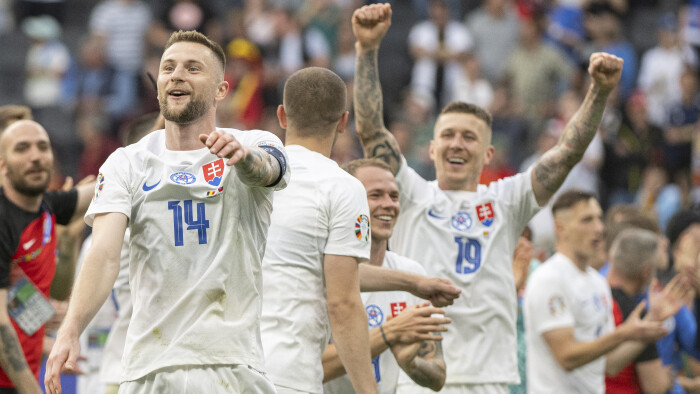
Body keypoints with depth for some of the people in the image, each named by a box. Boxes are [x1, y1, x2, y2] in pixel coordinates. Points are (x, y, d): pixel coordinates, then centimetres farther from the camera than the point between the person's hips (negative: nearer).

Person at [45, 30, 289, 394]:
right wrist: (70, 330, -25)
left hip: (233, 364, -1)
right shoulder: (126, 165, 5)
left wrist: (242, 155, -46)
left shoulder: (256, 145, 4)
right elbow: (104, 254, -8)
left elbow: (264, 169, -21)